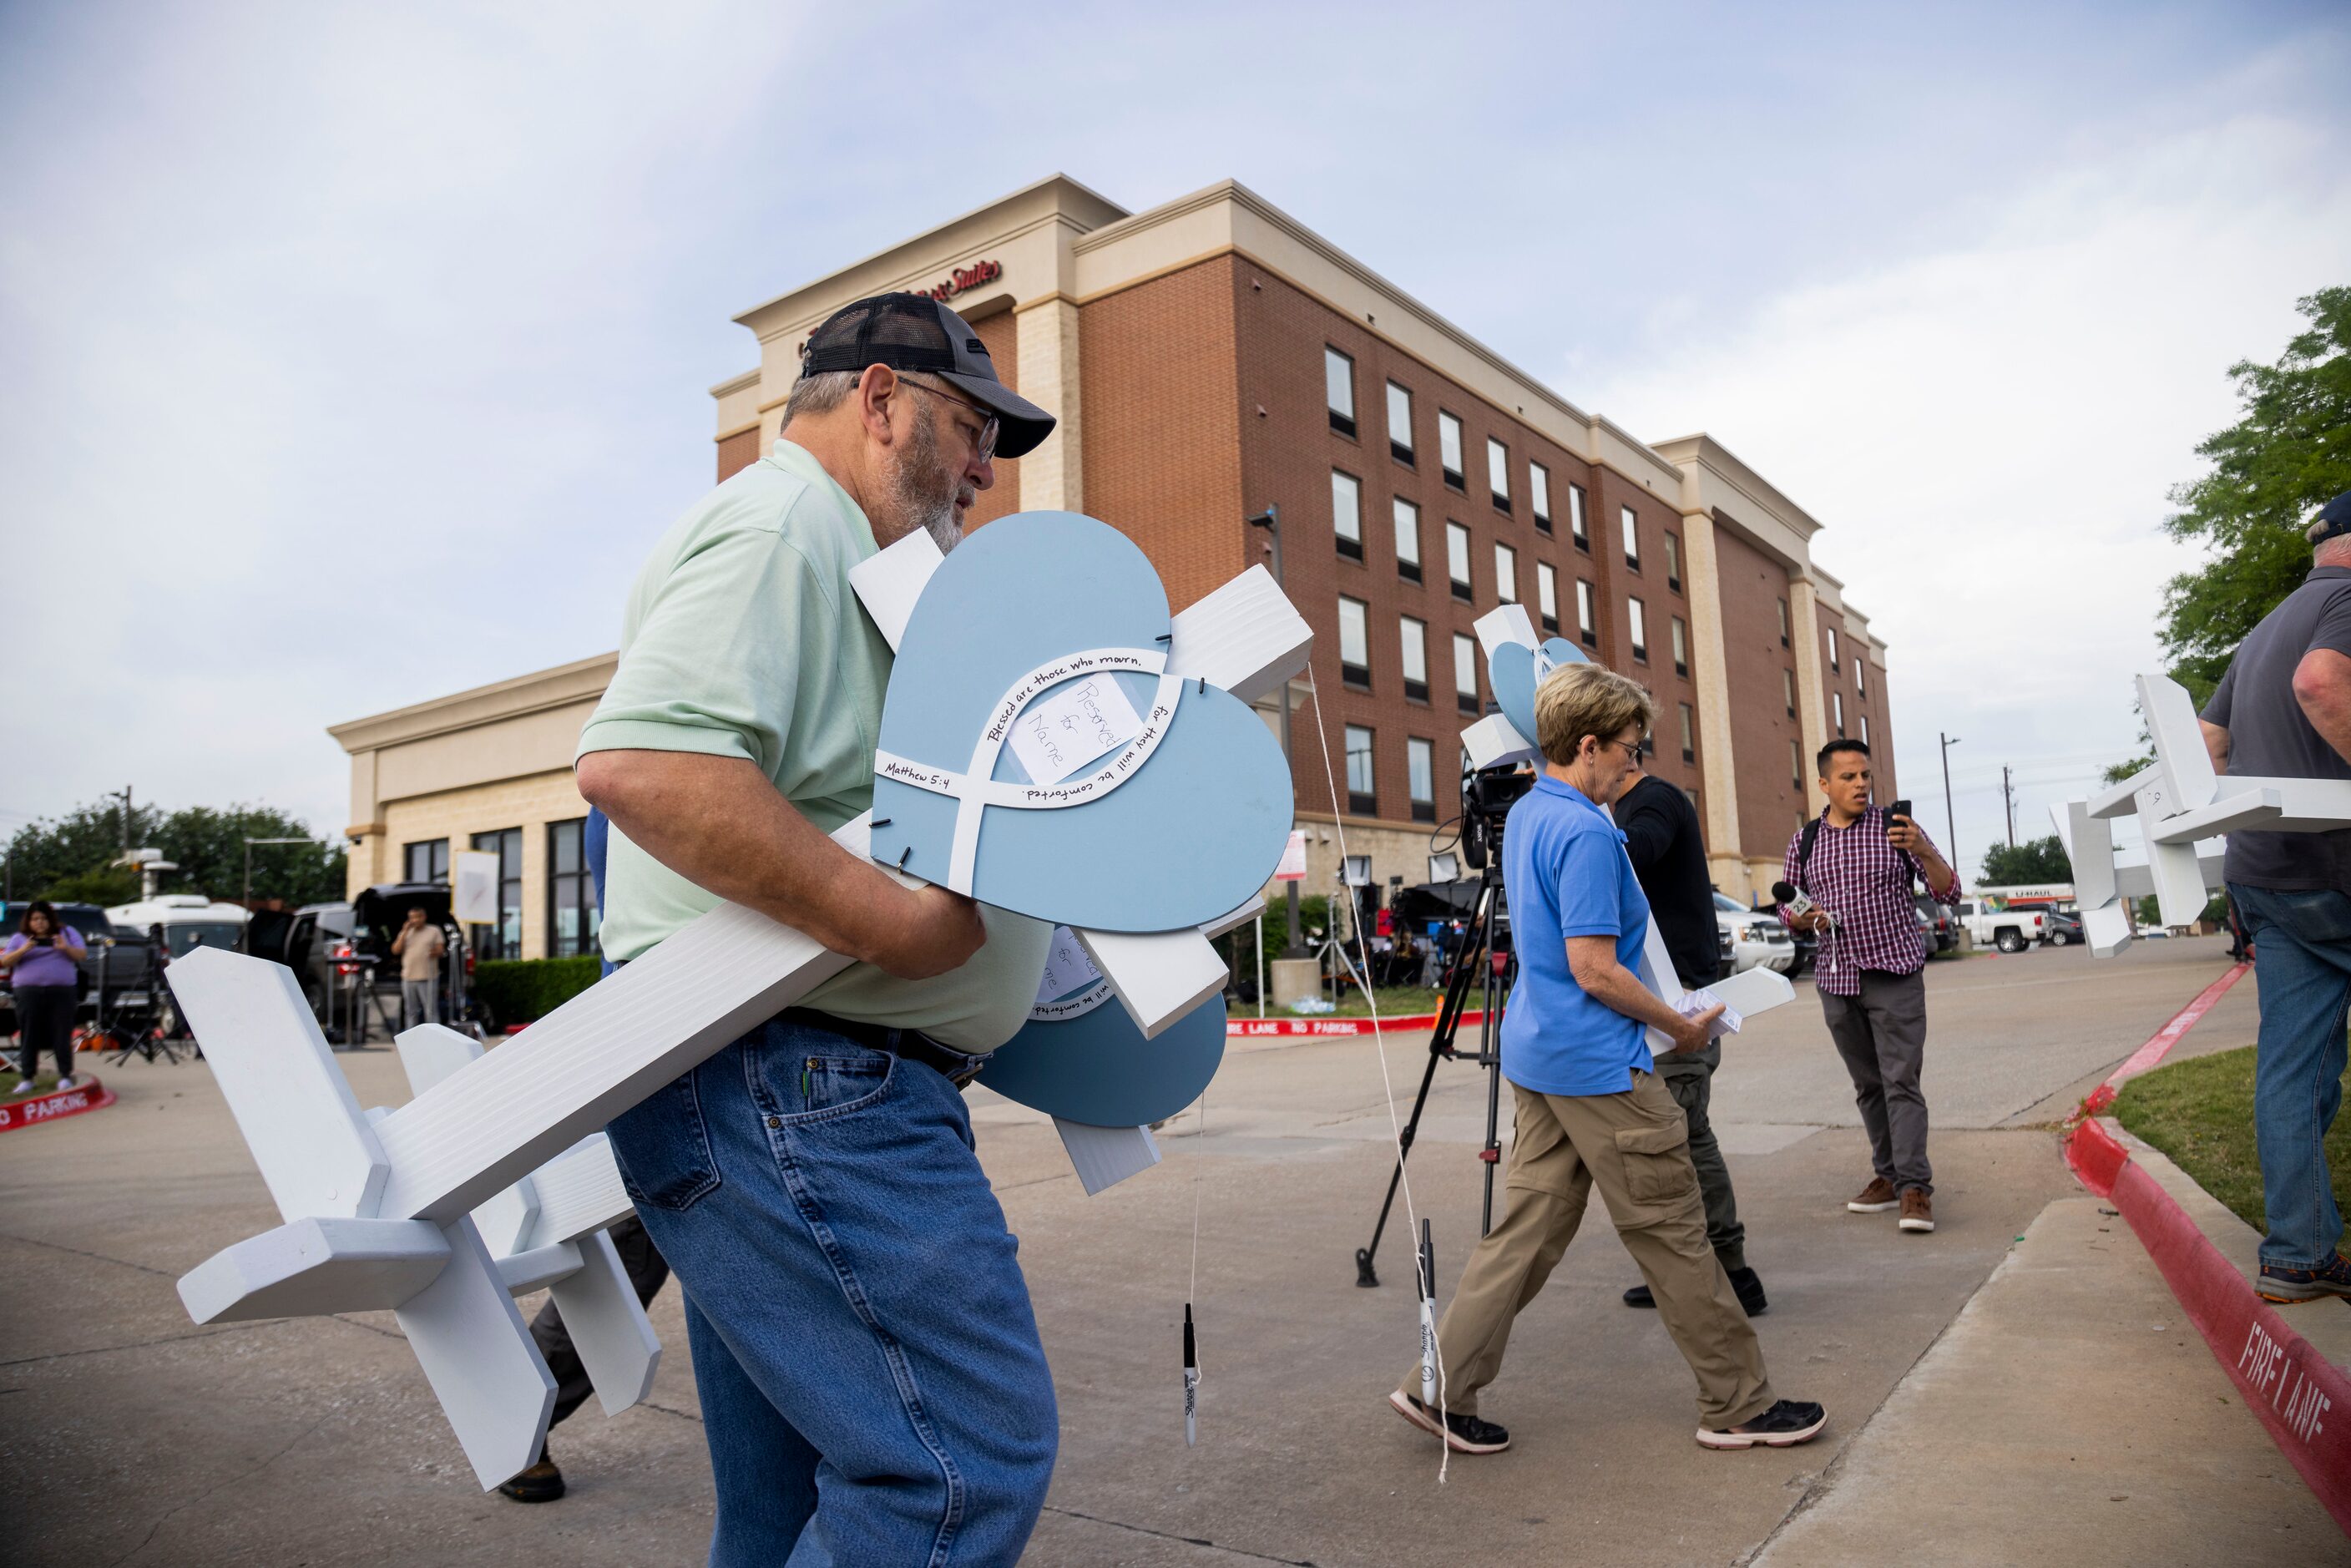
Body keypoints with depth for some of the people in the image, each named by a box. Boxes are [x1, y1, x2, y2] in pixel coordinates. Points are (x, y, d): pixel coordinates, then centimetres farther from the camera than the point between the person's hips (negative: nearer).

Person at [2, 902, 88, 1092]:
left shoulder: (67, 933, 13)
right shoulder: (19, 938, 12)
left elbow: (82, 955, 5)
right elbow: (5, 962, 4)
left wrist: (66, 948, -15)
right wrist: (23, 950, -14)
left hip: (62, 991, -1)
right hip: (29, 993, 1)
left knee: (62, 1035, -2)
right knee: (29, 1036, 0)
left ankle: (65, 1076, 3)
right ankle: (27, 1078, 6)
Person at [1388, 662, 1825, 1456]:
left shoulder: (1525, 815, 11)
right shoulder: (1586, 833, -19)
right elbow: (1595, 971, -21)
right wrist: (1681, 1025, -9)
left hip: (1537, 1054, 9)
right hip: (1600, 1065, -9)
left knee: (1528, 1227, 12)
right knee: (1673, 1234, 4)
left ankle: (1440, 1386, 13)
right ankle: (1738, 1405, 19)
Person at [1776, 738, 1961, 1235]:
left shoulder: (1895, 827, -2)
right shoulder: (1804, 841, 7)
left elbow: (1949, 892, -3)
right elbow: (1787, 909, 14)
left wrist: (1922, 851, -22)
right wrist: (1805, 917, -10)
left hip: (1895, 975, -3)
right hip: (1836, 979, 4)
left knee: (1902, 1082, -9)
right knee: (1867, 1086, 10)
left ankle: (1914, 1187, -9)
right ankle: (1888, 1174, 19)